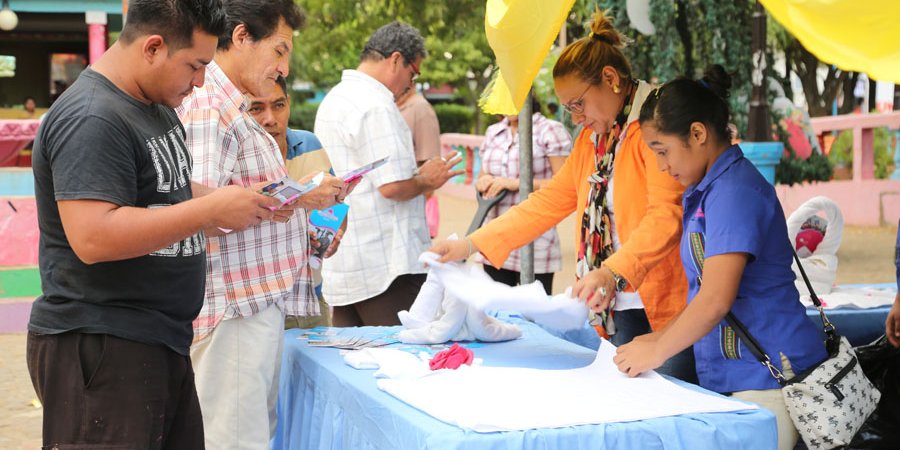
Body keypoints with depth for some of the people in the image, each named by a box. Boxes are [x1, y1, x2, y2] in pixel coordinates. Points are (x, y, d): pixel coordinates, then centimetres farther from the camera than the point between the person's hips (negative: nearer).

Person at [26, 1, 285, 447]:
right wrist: (213, 210, -24)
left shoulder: (156, 105, 13)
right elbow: (92, 238, -28)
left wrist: (240, 201, 7)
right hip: (99, 350, -9)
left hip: (161, 342, 10)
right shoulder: (91, 119, -18)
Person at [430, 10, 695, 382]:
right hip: (622, 310, 7)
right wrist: (470, 245, 11)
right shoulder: (591, 138, 18)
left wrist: (614, 273, -33)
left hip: (671, 309, -7)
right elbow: (547, 203, 17)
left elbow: (666, 215, -21)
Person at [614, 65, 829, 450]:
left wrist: (656, 352, -10)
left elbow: (716, 301, -22)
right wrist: (661, 339, 13)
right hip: (732, 375, 9)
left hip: (765, 377, -9)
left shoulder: (733, 191, -16)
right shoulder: (706, 191, 16)